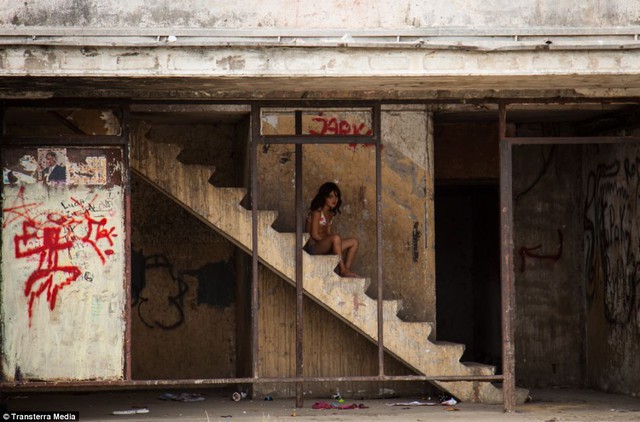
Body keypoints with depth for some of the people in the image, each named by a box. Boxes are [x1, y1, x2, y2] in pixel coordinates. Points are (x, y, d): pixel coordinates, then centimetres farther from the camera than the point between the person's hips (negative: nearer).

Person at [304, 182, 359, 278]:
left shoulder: (331, 213, 14)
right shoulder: (317, 212, -12)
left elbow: (328, 233, 11)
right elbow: (314, 235, -15)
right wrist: (329, 242, -14)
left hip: (324, 246, 9)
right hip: (313, 247, -9)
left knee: (354, 242, 0)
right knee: (336, 238, -36)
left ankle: (346, 269, -9)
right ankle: (343, 270, -33)